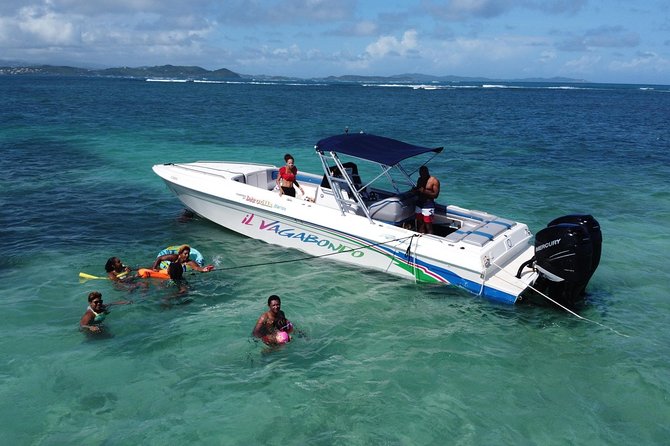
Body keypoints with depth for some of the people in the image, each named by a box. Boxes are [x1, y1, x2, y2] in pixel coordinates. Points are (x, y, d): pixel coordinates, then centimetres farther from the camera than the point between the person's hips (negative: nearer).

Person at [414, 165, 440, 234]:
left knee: (428, 226, -6)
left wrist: (425, 191, -21)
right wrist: (415, 189, -2)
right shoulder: (420, 179, 13)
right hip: (419, 205, 6)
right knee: (420, 225, 7)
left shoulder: (434, 181, -7)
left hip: (428, 206, -6)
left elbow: (435, 195, -12)